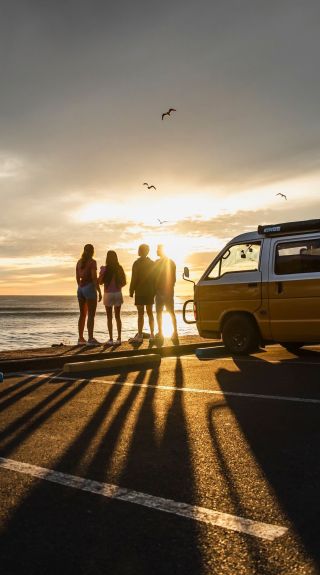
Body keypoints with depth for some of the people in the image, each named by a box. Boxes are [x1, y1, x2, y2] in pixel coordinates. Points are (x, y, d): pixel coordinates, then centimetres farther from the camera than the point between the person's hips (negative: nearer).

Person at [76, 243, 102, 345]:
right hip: (90, 288, -7)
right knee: (91, 315, -6)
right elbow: (94, 278, -16)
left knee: (83, 315, 11)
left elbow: (77, 278, 15)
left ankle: (81, 338, 12)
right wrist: (99, 292, -12)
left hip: (80, 288, 7)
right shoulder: (92, 262, -9)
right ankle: (90, 339, -9)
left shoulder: (79, 262, 11)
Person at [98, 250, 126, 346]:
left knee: (109, 317, 4)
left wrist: (101, 271, 4)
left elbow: (100, 282, -8)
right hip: (118, 294, 2)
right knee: (117, 317, 10)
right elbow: (124, 282, 2)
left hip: (108, 294, -2)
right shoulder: (120, 268, 0)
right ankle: (119, 338, 6)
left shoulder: (104, 269, -8)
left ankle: (111, 339, 1)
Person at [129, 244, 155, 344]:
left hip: (140, 291, -5)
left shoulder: (137, 263, -11)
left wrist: (131, 291, -6)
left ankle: (140, 335, -1)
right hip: (150, 292, 5)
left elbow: (134, 279, -13)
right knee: (150, 313, 12)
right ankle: (152, 335, 14)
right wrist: (154, 291, 14)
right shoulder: (152, 263, 6)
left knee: (140, 314, -3)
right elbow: (155, 278, 8)